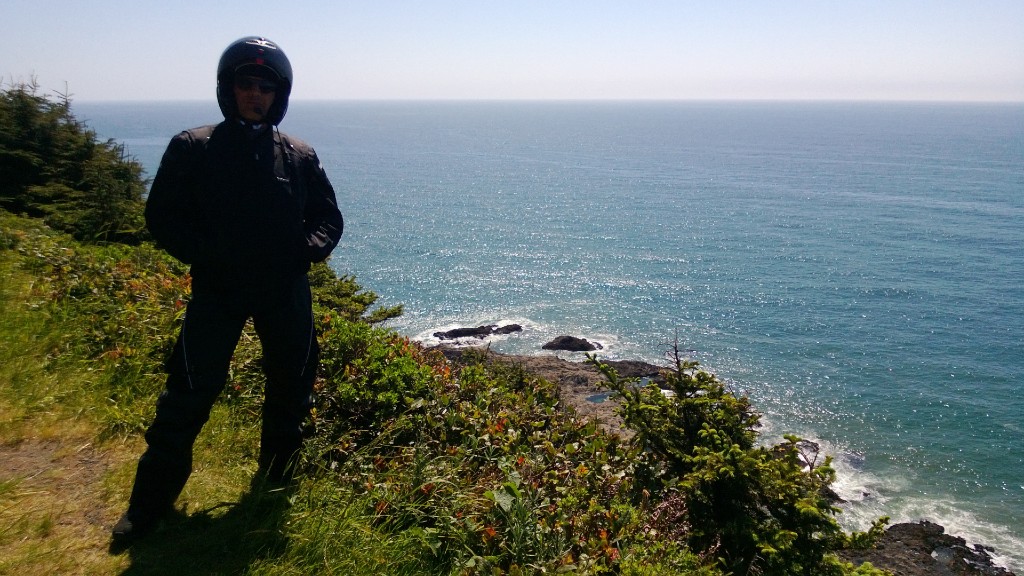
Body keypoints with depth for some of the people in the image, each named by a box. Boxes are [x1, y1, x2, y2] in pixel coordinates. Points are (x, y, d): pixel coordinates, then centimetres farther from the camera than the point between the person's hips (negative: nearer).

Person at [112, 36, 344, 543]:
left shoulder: (301, 157, 5)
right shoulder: (193, 150, -1)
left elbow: (329, 217, 11)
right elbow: (162, 217, 0)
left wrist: (310, 247, -9)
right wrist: (203, 253, -15)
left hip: (286, 288, 3)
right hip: (217, 288, -2)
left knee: (291, 387, 12)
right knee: (188, 394, -5)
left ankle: (278, 477, 34)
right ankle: (151, 502, 9)